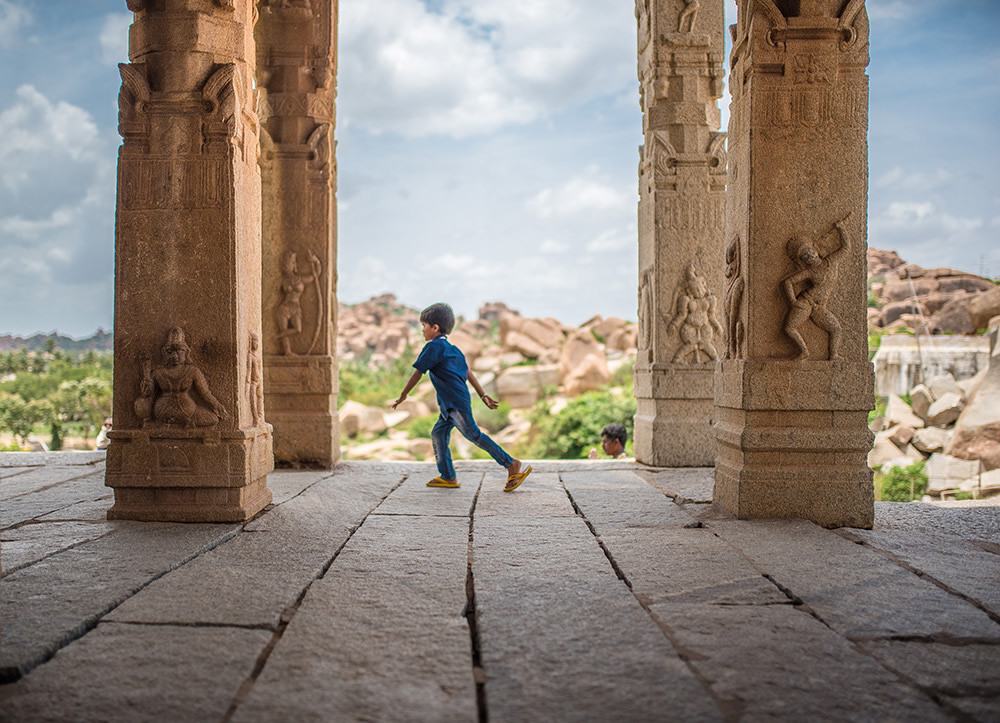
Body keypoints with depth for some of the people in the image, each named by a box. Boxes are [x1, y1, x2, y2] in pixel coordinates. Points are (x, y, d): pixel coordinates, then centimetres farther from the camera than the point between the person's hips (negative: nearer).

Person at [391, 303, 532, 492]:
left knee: (473, 435, -11)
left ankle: (511, 464, -13)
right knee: (438, 434, 13)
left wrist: (402, 396, -1)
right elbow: (468, 373, 21)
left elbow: (418, 374, -9)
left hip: (456, 402, -10)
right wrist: (483, 395, 22)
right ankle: (448, 477, 17)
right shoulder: (453, 349, 20)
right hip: (449, 404, 10)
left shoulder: (434, 346, -8)